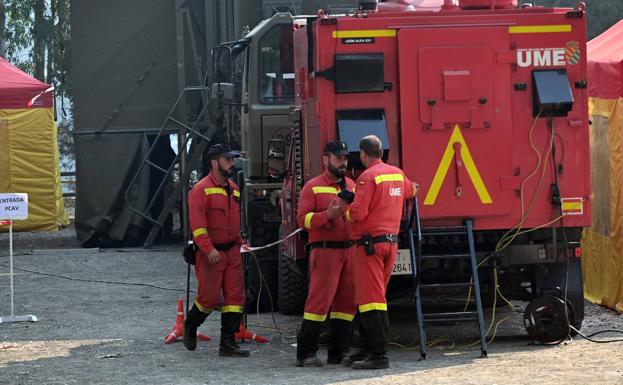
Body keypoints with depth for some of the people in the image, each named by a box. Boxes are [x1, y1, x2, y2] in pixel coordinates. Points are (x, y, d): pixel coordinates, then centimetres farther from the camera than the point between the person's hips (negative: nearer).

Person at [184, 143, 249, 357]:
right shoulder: (202, 189, -11)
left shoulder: (233, 189, 15)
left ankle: (228, 343, 4)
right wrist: (208, 249, -25)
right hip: (210, 254, -7)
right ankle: (190, 326, 24)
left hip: (232, 251, 7)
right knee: (210, 296, -4)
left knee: (235, 295, 1)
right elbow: (197, 223, -18)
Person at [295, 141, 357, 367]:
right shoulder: (313, 187, 0)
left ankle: (338, 352, 13)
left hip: (349, 250, 6)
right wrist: (327, 215, -21)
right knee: (319, 299, -10)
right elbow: (303, 219, -8)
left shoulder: (351, 185, 18)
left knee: (347, 301, 6)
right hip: (325, 250, -6)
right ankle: (306, 354, -6)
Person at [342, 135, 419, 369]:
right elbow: (410, 191, 33)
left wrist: (345, 210, 0)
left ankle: (379, 355, -14)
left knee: (370, 299, -9)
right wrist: (413, 189, 56)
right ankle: (366, 350, 20)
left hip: (370, 242, -8)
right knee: (370, 297, 16)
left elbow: (357, 213, -21)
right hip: (391, 242, 8)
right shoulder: (398, 174, 11)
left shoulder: (368, 177, -14)